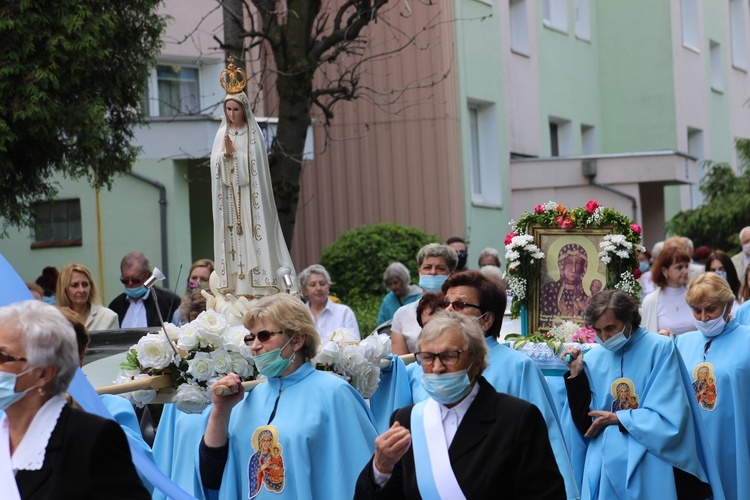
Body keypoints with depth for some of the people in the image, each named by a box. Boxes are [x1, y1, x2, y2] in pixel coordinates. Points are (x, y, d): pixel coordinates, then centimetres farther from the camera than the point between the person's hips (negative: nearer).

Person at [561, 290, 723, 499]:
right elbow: (586, 425, 1)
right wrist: (576, 374, -6)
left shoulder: (660, 348, -6)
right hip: (606, 468, 3)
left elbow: (669, 419, -12)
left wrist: (616, 418, -7)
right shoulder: (593, 359, 6)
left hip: (650, 469, -3)